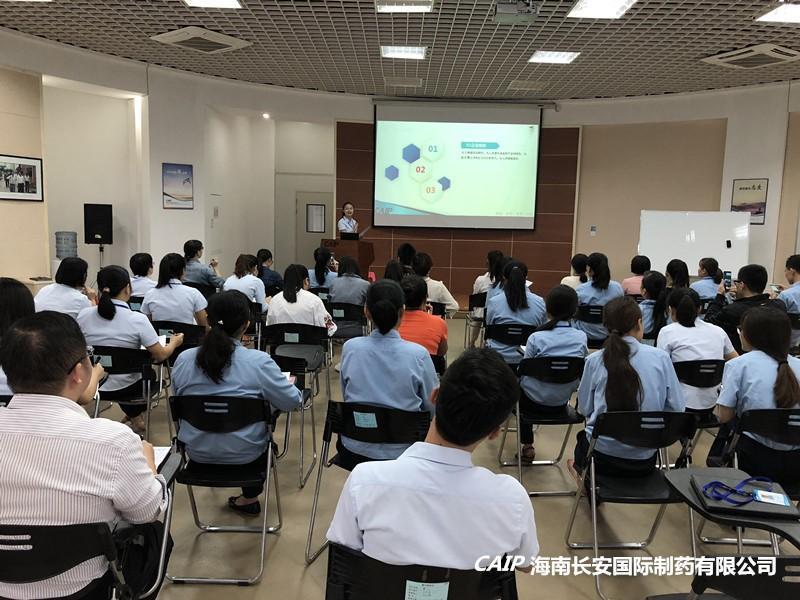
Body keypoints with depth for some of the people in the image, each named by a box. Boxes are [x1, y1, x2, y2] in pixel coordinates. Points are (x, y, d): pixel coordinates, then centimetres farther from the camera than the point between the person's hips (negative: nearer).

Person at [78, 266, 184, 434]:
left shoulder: (84, 315, -11)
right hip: (123, 388, -3)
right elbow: (161, 356, -14)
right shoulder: (138, 319, -21)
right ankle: (136, 417, 43)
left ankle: (134, 417, 44)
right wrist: (174, 342, 7)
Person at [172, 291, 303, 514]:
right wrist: (290, 385, 8)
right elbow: (292, 402, -14)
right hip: (244, 455, -3)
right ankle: (249, 498, 36)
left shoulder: (183, 359, -11)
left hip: (197, 452, 4)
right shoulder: (259, 362, -22)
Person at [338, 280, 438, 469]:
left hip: (355, 452, 2)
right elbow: (433, 408, -4)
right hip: (401, 453, -2)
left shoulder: (350, 348, -11)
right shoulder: (418, 354, -17)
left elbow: (346, 397, 5)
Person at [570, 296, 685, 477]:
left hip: (603, 457, -1)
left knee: (583, 437, 34)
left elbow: (585, 409, -3)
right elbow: (677, 409, -5)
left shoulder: (595, 361, -11)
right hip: (646, 460, 1)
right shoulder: (661, 358, -10)